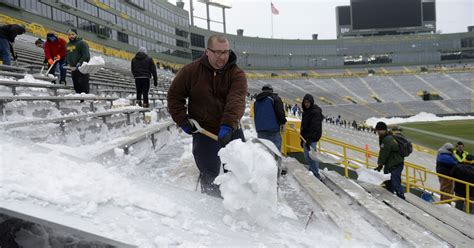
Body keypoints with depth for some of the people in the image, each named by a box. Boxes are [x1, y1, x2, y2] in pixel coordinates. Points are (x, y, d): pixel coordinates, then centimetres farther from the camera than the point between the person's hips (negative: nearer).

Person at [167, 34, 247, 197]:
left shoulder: (237, 74, -9)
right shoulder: (191, 71, -5)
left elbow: (236, 101, -26)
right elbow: (174, 96, 6)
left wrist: (228, 125, -42)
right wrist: (183, 121, -3)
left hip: (231, 131, 1)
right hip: (204, 133, -1)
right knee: (210, 177, -2)